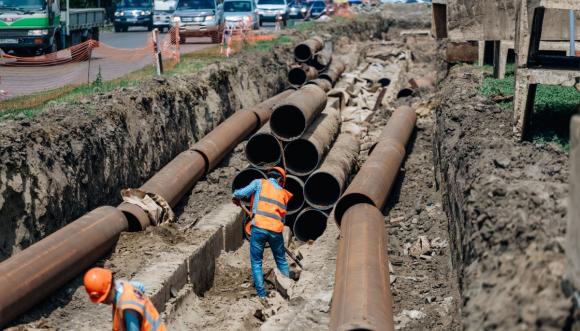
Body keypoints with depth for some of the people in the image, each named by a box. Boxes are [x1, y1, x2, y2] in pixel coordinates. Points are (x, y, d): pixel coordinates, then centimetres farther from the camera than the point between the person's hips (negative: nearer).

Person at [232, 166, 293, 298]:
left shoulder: (259, 183, 10)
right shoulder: (283, 193, 20)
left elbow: (241, 193, -1)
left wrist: (236, 197, 19)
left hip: (258, 228, -3)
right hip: (276, 230, 3)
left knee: (256, 262, 7)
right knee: (281, 261, 20)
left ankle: (262, 295, 2)